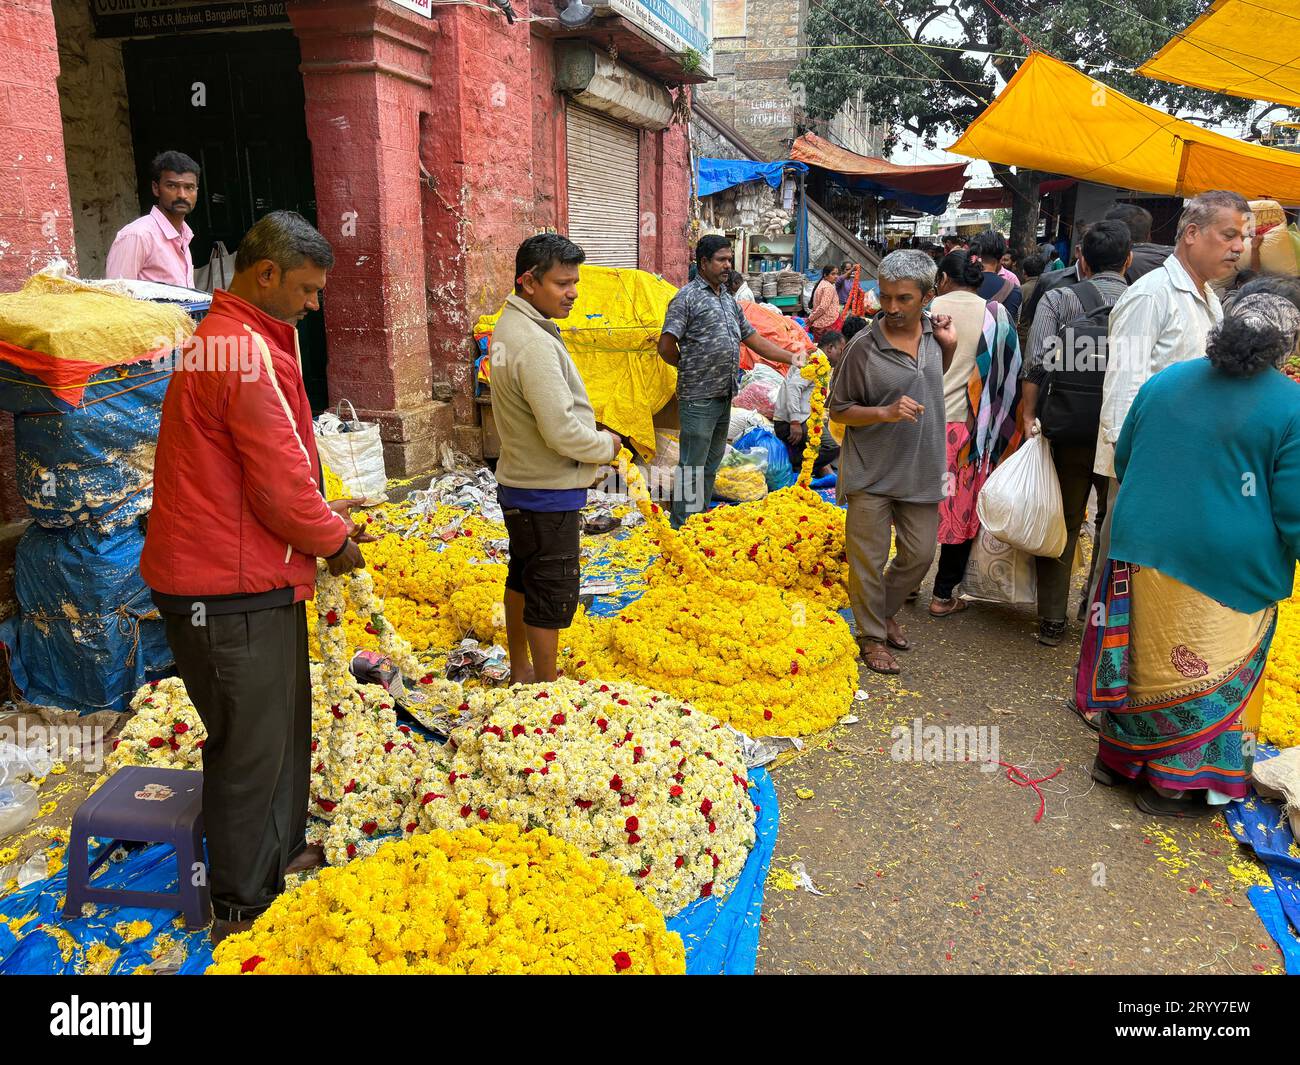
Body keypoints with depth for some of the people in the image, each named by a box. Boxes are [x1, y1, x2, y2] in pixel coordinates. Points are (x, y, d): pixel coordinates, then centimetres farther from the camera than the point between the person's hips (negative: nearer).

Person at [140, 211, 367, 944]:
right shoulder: (248, 353, -21)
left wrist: (323, 512, 11)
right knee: (252, 748, 5)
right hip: (234, 593, -10)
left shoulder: (229, 340, 14)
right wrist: (335, 540, -5)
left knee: (285, 726, 23)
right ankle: (242, 905, 24)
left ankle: (283, 852, 41)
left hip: (254, 582, 10)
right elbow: (280, 482, -21)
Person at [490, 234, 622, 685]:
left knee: (523, 578, 21)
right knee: (552, 595, 2)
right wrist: (607, 444, -10)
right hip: (547, 495, -10)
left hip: (517, 484, 10)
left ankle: (520, 672, 37)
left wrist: (592, 436, 7)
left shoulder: (509, 326, 7)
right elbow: (562, 433, -28)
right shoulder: (535, 344, -25)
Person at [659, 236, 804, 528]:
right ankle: (681, 530, 4)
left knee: (711, 463, 15)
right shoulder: (687, 298, -8)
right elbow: (666, 346, -12)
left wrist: (789, 357, 11)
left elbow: (752, 337, 20)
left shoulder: (729, 300, 16)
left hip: (724, 397, 8)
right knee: (692, 467, -4)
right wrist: (692, 368, 1)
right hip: (698, 399, -8)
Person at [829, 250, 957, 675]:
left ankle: (886, 612, 38)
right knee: (869, 560, 5)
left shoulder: (933, 329, 0)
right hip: (871, 476, -5)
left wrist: (949, 347, 1)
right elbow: (838, 410, -8)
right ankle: (872, 636, 25)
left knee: (919, 555, 15)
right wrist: (886, 412, -23)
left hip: (920, 472, 5)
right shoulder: (864, 346, -16)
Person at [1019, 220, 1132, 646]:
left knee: (1062, 527, 12)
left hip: (1068, 431, -1)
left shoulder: (1059, 299, -3)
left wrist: (1028, 414, -7)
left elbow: (1038, 363, -13)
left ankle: (1052, 622, 17)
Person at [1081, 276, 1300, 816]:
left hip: (1143, 551, 4)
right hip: (1230, 571, -4)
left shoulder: (1164, 382, 1)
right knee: (1210, 674, 13)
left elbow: (1122, 462, 11)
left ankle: (1117, 756, 34)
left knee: (1145, 657, 19)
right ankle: (1175, 785, 25)